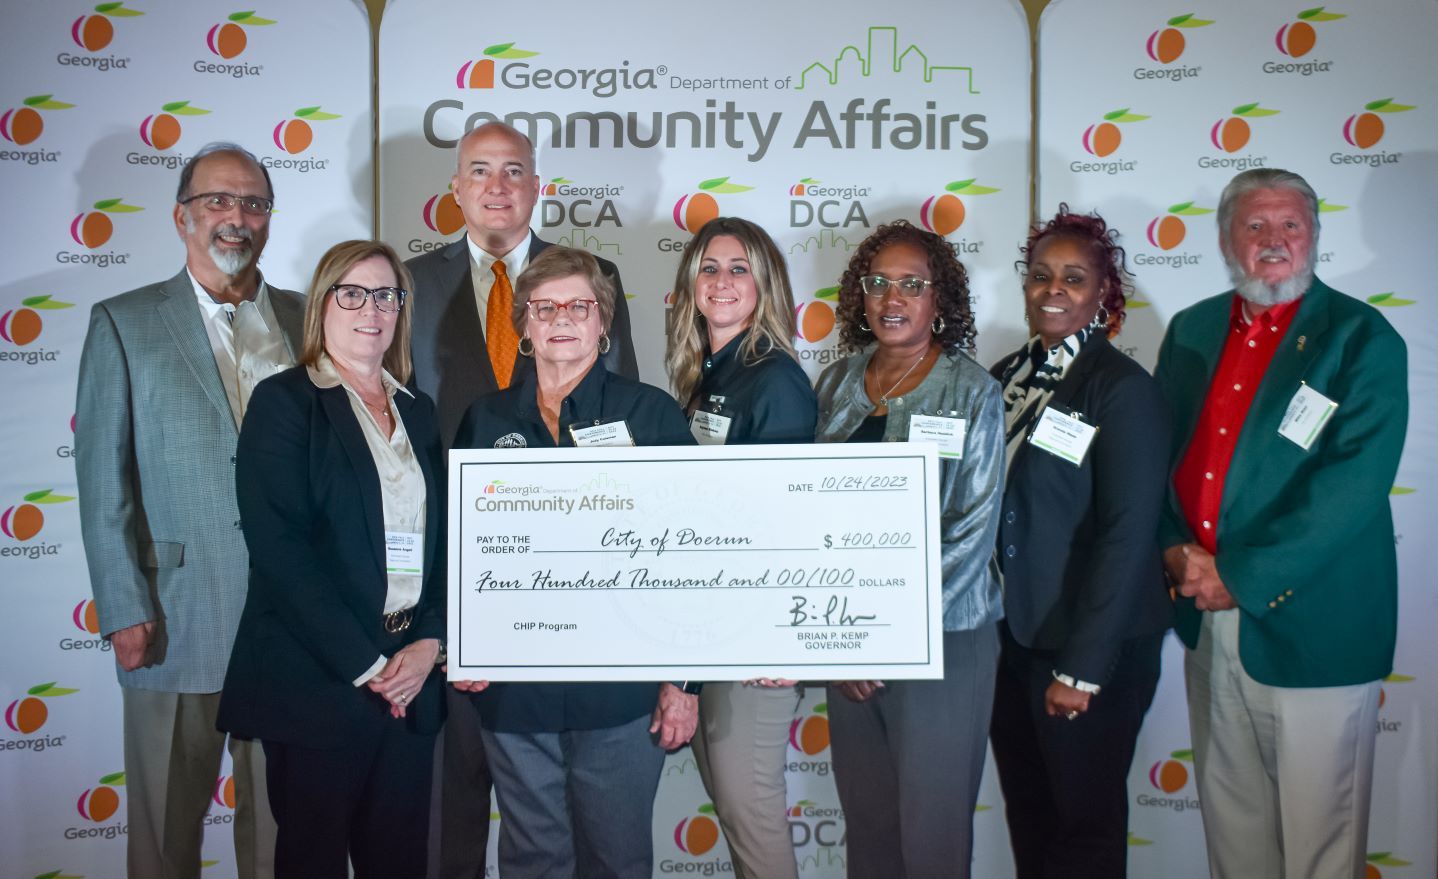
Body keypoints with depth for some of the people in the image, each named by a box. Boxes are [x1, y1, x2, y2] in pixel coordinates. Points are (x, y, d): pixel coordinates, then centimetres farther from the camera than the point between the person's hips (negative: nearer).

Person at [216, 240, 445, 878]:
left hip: (410, 680, 5)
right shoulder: (284, 401, -4)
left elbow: (441, 540, 11)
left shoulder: (417, 412, 13)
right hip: (316, 681, -5)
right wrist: (364, 664, -15)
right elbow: (281, 550, -13)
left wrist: (430, 642, -5)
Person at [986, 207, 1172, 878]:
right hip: (1007, 638, 6)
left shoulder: (1125, 389, -13)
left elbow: (1127, 536, -17)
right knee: (1026, 814, 20)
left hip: (1092, 652, -5)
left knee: (1085, 821, 12)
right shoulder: (1005, 378, 6)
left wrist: (1081, 668, -18)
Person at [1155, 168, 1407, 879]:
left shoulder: (1362, 338, -7)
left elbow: (1355, 483, -17)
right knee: (1230, 818, 18)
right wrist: (1174, 548, -6)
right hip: (1206, 616, 5)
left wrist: (1240, 575, -18)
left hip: (1310, 626, -5)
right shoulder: (1191, 331, 10)